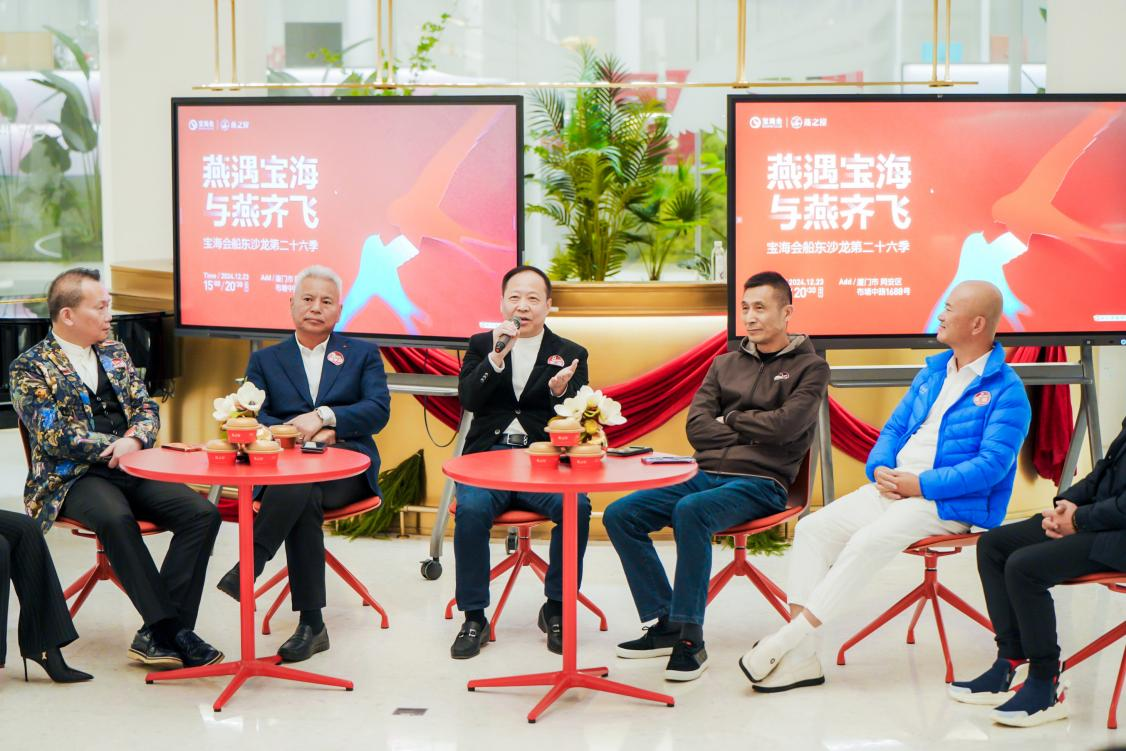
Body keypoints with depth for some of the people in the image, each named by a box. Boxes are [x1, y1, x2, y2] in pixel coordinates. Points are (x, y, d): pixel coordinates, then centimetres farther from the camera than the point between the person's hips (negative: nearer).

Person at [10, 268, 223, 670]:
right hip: (73, 476, -5)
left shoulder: (114, 351, 18)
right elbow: (53, 437, -10)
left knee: (202, 513, -20)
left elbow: (146, 408, 13)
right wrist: (115, 446, -12)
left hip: (131, 469, 5)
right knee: (115, 517, -39)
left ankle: (156, 634, -22)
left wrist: (133, 440, -9)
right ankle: (171, 628, -33)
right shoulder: (31, 367, 0)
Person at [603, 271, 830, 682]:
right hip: (706, 475, 6)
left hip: (760, 483, -6)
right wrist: (751, 434, -3)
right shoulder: (725, 364, 20)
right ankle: (664, 624, -9)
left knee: (690, 511, -36)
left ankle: (690, 639, -30)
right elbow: (696, 426, 8)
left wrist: (730, 420, 2)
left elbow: (785, 425, -11)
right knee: (619, 514, -12)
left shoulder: (810, 367, 5)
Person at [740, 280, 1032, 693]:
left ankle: (787, 639, -26)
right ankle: (800, 657, -19)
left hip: (946, 503, -7)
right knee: (813, 528, -13)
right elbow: (894, 427, 19)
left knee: (868, 542, -31)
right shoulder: (933, 370, 18)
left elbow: (993, 465, -17)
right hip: (893, 487, 7)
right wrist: (879, 469, -3)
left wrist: (920, 484, -19)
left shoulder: (1006, 391, -7)